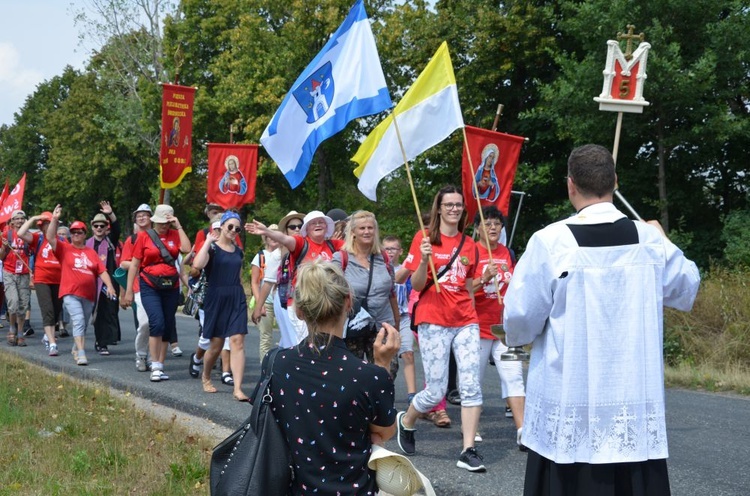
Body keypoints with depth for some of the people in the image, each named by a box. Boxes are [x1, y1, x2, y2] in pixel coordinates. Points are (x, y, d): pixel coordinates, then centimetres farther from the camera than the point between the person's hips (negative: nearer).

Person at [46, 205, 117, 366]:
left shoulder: (91, 252, 10)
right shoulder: (64, 249, 4)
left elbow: (102, 271, 5)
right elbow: (50, 238, -10)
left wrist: (109, 286, -7)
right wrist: (54, 219, -19)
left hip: (88, 294, 4)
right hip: (71, 293, -4)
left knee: (84, 324, 14)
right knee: (79, 321, -18)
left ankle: (75, 349, 34)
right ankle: (81, 354, -21)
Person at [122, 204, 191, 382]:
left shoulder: (175, 235, 7)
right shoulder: (144, 236, 2)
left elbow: (186, 249, -13)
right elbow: (134, 264, 2)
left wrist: (178, 227, -8)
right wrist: (129, 291, -1)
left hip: (171, 287, 3)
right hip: (150, 286, -3)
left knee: (168, 327, 6)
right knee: (157, 322, -18)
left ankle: (160, 366, 16)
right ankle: (155, 367, -14)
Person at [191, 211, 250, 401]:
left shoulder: (238, 251, 13)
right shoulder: (212, 248, -5)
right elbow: (197, 265, -26)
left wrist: (244, 299, 20)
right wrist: (208, 242, -21)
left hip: (236, 299, 4)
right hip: (216, 298, -4)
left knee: (237, 341, -9)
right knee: (217, 344, 4)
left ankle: (238, 389, -13)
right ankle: (206, 377, 32)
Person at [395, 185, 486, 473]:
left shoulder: (469, 245, 12)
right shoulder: (424, 238, 0)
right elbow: (416, 285, -4)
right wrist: (424, 260, -21)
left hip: (465, 322, 4)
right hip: (433, 322, -4)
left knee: (471, 386, -7)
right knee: (436, 391, -2)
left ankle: (468, 451, -2)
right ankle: (406, 421, 28)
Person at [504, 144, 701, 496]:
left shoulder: (550, 241, -12)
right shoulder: (650, 239, 0)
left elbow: (521, 318, -8)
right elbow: (686, 291, 18)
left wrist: (518, 335, 15)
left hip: (569, 401, -3)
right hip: (636, 399, 3)